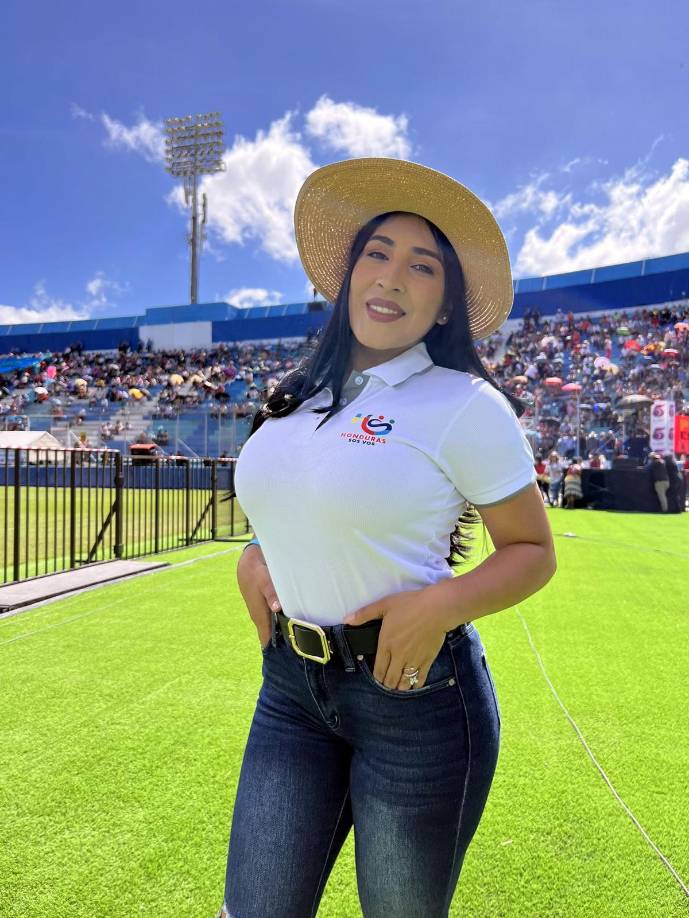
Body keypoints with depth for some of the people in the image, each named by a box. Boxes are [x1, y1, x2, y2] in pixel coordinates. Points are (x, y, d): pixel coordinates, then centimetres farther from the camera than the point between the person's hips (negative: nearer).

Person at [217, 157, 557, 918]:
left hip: (414, 691, -4)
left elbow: (533, 552, -5)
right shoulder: (303, 395, 5)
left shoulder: (463, 403, -12)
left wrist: (442, 605, -22)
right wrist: (253, 558, 2)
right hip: (290, 685, 5)